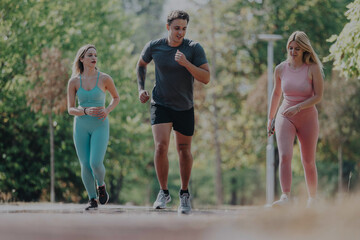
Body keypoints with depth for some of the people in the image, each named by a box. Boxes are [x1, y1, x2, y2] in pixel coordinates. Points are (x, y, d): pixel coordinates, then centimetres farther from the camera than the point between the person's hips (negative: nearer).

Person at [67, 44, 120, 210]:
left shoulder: (105, 79, -4)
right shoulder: (74, 82, -1)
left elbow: (116, 97, 12)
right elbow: (70, 109, 1)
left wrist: (107, 111, -7)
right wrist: (86, 111, -18)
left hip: (100, 126, -2)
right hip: (81, 126, 2)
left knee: (96, 163, -16)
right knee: (85, 165, 0)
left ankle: (101, 185, 17)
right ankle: (93, 200, 17)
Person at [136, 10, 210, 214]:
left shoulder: (194, 48, -12)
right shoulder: (154, 47, -8)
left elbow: (206, 78, -18)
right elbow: (141, 64, 14)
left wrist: (186, 63, -31)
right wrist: (141, 88, 2)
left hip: (185, 107, 0)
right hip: (161, 105, 0)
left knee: (184, 151, 9)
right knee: (161, 147, -18)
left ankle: (185, 194, 29)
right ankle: (164, 192, 0)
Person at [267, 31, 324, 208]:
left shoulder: (313, 69, -9)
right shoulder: (281, 69, 0)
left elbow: (318, 96, -13)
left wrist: (297, 108, -25)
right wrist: (270, 117, 21)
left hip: (308, 118, -1)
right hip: (285, 117, 1)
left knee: (308, 162, 10)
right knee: (285, 156, -20)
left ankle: (312, 199, 28)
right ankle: (285, 197, -32)